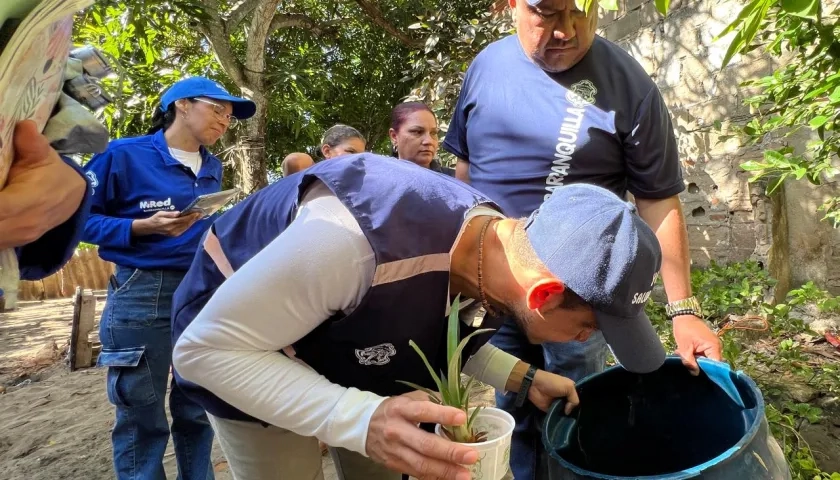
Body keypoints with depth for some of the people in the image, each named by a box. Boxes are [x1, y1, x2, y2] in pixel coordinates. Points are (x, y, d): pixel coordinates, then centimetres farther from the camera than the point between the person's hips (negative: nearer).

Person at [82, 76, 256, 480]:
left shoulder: (213, 167, 11)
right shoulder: (125, 154, -7)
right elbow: (80, 217, -5)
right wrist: (144, 227, -18)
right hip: (142, 295, -5)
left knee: (197, 410, 15)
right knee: (141, 417, 5)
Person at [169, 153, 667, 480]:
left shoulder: (494, 259, -18)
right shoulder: (356, 239, -44)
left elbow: (442, 336, 2)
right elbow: (205, 348, -33)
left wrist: (524, 379, -13)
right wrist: (363, 420, -44)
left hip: (351, 352, 6)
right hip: (243, 355, -5)